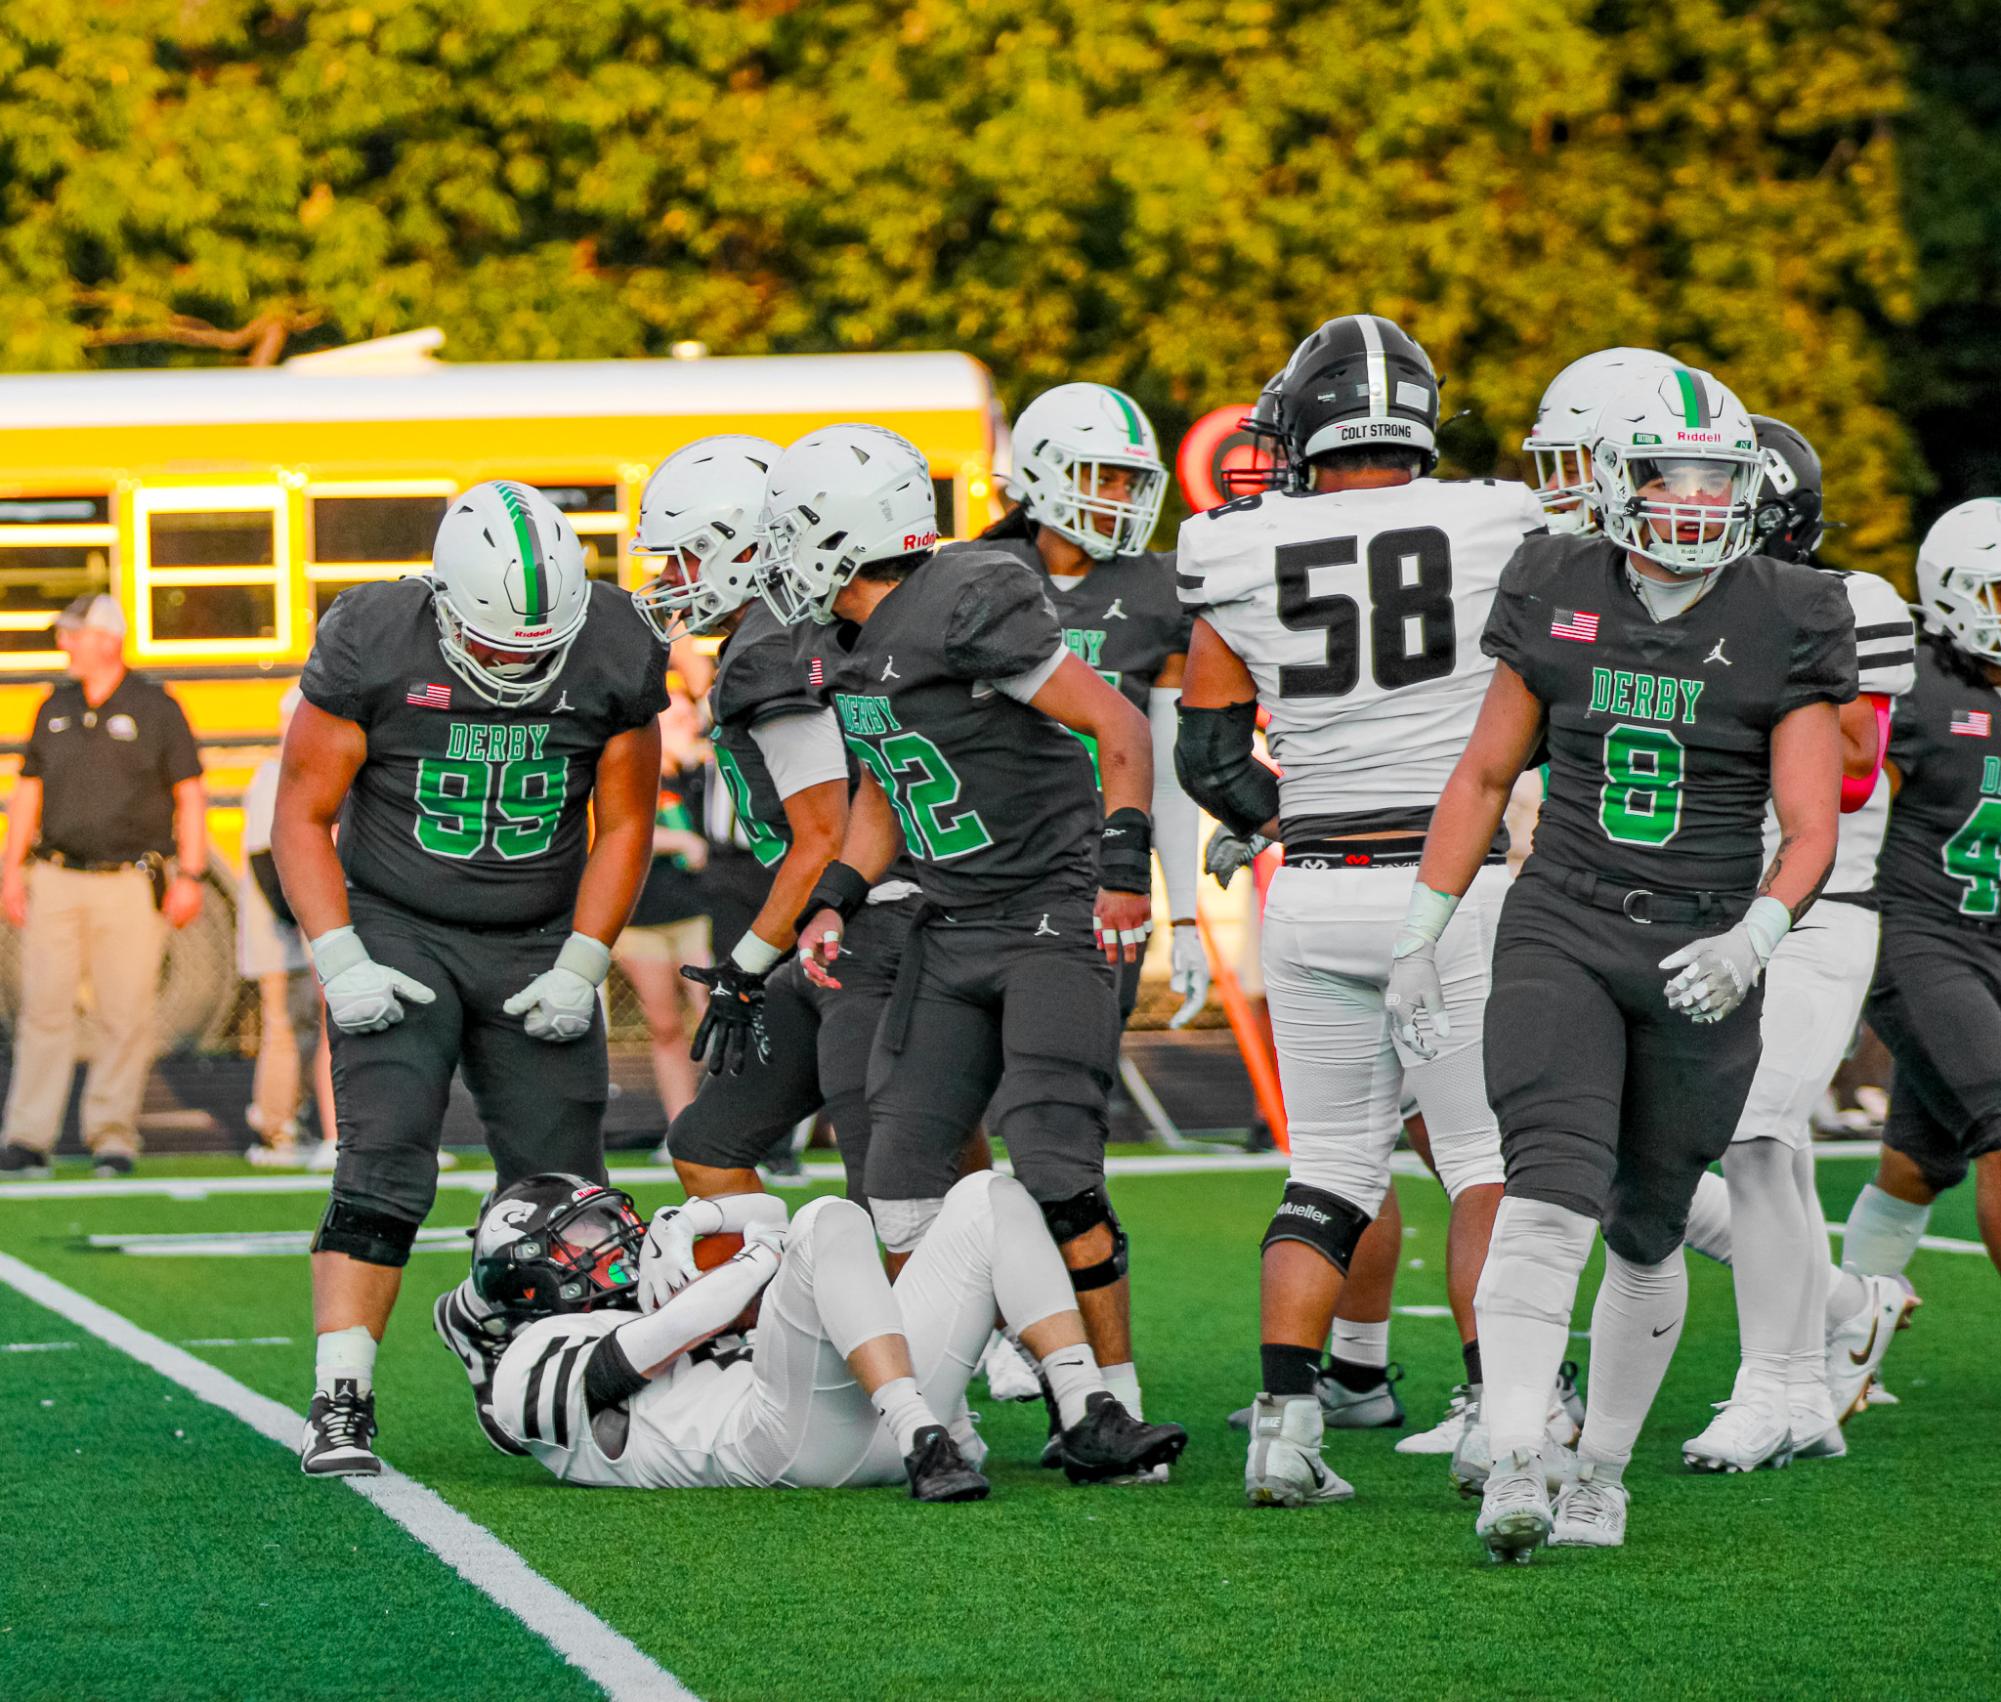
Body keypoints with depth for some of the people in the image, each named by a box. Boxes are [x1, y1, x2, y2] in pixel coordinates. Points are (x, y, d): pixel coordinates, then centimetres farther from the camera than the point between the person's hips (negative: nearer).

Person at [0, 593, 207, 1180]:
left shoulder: (155, 708, -1)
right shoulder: (56, 708, 11)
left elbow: (190, 795, -1)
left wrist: (190, 876, -7)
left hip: (130, 885, -3)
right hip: (58, 882, 3)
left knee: (124, 1015, -2)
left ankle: (112, 1139, 7)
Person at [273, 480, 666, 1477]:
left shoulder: (615, 655, -10)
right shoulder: (371, 645, -17)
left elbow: (624, 824, 2)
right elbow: (303, 814, -8)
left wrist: (580, 968, -7)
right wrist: (341, 962, -17)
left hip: (538, 946, 3)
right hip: (398, 935, -3)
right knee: (383, 1172, -18)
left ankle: (482, 1322, 33)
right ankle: (340, 1405, -19)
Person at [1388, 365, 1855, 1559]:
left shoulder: (1786, 625, -3)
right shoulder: (1558, 598, 2)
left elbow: (1810, 826, -6)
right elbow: (1486, 776, 12)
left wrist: (1755, 937, -24)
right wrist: (1424, 935, 10)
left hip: (1702, 963, 0)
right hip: (1559, 936, 0)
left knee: (1646, 1233, 9)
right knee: (1553, 1194, -19)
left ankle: (1602, 1473, 26)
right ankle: (1513, 1473, -28)